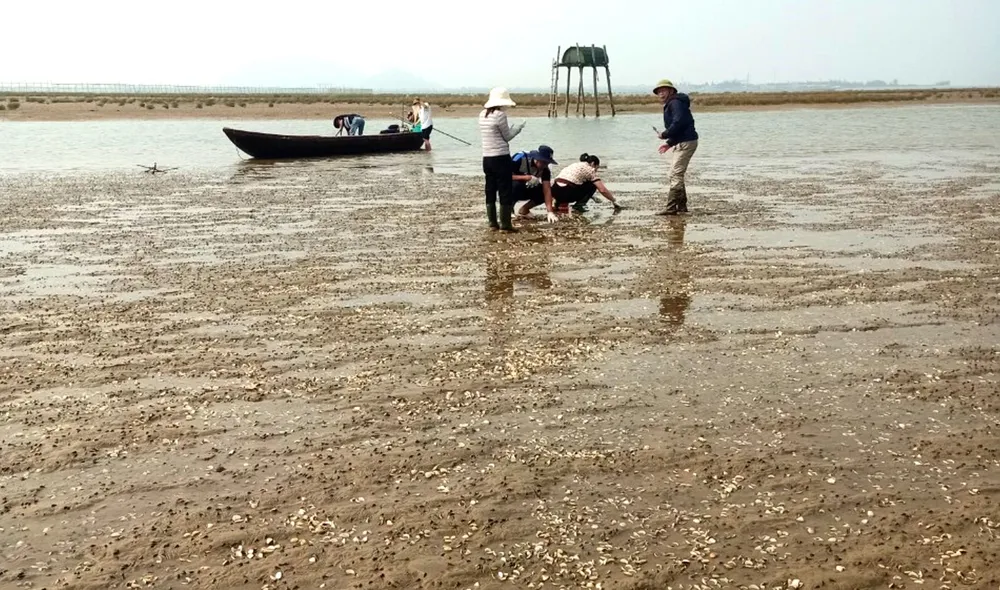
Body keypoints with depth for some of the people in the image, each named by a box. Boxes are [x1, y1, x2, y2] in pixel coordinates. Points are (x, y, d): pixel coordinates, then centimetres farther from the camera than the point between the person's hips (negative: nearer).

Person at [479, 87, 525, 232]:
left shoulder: (482, 115, 8)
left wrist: (511, 129, 20)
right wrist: (518, 127, 10)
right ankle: (505, 224, 0)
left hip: (487, 158, 7)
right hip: (501, 158, -7)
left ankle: (493, 223, 15)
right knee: (505, 191, -1)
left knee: (490, 191, 11)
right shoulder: (500, 115, -15)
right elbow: (507, 137, -6)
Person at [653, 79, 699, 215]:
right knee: (676, 174, 15)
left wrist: (664, 135, -15)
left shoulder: (675, 103, -11)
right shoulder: (670, 105, 22)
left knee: (676, 174, -14)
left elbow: (678, 123, -25)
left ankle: (671, 207, -17)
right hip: (682, 143, 11)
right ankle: (681, 206, 19)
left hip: (686, 142, -11)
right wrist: (669, 143, 19)